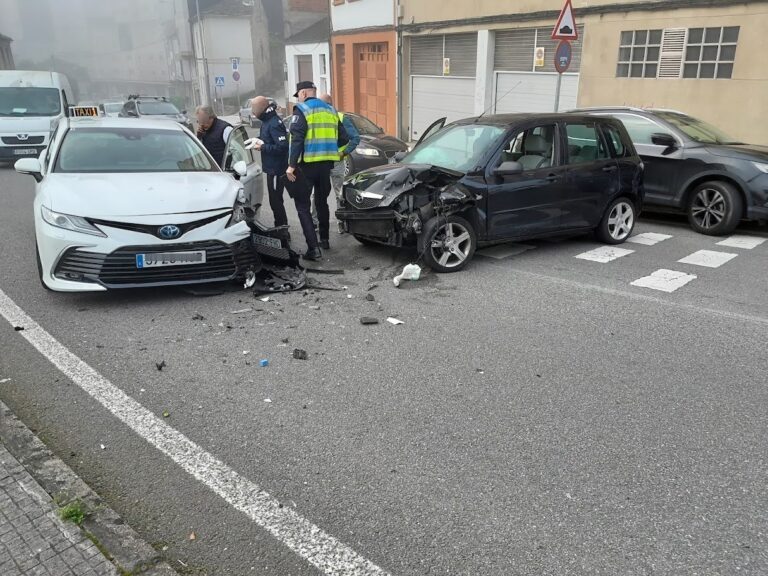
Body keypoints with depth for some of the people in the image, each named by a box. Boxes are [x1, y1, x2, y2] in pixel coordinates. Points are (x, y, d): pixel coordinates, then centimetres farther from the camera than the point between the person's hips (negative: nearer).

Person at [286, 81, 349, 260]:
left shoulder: (302, 110, -6)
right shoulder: (330, 110, 13)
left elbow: (297, 139, -17)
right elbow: (344, 138, 11)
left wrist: (291, 165, -17)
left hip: (307, 164, -6)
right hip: (326, 163, 6)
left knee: (303, 206, -1)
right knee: (322, 201, 23)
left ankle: (314, 247, -11)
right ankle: (324, 239, 31)